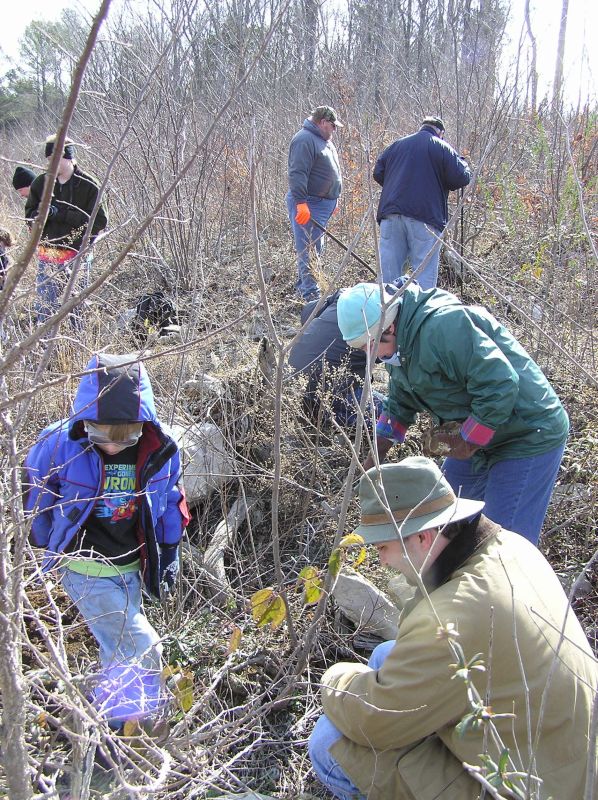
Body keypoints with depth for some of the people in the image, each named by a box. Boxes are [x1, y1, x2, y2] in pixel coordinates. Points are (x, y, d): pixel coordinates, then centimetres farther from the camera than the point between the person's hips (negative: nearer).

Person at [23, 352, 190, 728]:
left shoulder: (160, 450, -12)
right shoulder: (59, 443, -21)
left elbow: (171, 503, 6)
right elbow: (34, 497, -2)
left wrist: (168, 556, 10)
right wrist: (50, 549, 7)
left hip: (131, 569, 4)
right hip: (85, 570, -4)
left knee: (121, 650, 19)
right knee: (142, 650, -10)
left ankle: (108, 718, 42)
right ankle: (122, 727, 11)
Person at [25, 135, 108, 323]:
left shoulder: (87, 185, -7)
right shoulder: (41, 183, 4)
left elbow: (99, 221, -13)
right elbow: (30, 215, 8)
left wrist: (62, 214, -19)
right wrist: (45, 213, -16)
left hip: (78, 255, -3)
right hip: (47, 255, 3)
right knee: (45, 307, 5)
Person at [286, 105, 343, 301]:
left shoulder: (323, 140, 20)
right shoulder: (305, 140, -14)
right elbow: (297, 174, -23)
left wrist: (333, 200, 29)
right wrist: (301, 203, -29)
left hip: (324, 203, 11)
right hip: (308, 205, -11)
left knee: (316, 248, 15)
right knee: (309, 249, -10)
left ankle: (302, 286, 26)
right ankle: (311, 293, -9)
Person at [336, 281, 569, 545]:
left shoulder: (443, 325, -29)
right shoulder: (401, 341, 4)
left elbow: (500, 387, -33)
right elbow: (400, 404, 17)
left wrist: (466, 443, -21)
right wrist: (374, 456, 11)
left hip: (529, 437, -10)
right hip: (475, 438, 10)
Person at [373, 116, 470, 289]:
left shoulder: (396, 145, 16)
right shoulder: (442, 148, 2)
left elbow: (377, 173, 17)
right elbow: (462, 177, -2)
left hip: (390, 212, 4)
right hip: (426, 216, -4)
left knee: (389, 271, 7)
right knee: (424, 274, -1)